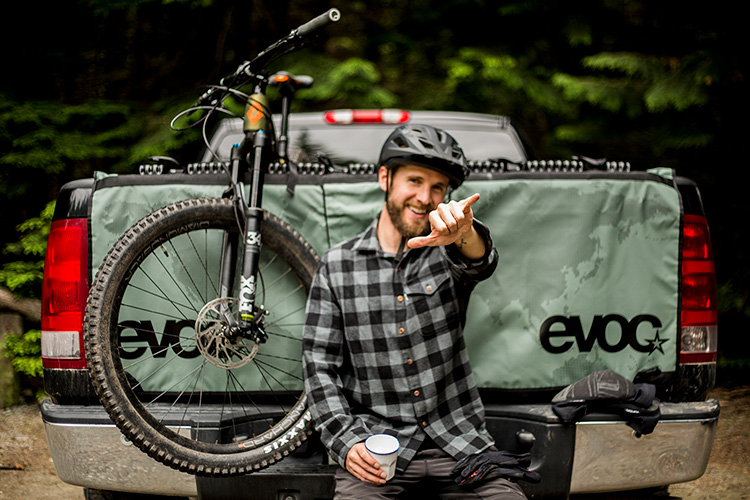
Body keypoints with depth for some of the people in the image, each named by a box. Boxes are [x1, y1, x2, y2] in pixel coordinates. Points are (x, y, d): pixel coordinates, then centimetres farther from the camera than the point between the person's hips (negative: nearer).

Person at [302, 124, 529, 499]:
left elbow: (480, 262, -17)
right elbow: (319, 364, 5)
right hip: (376, 452, -1)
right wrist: (346, 442, -9)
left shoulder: (446, 253, 7)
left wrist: (463, 235, -42)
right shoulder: (337, 266, 7)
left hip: (458, 445, 1)